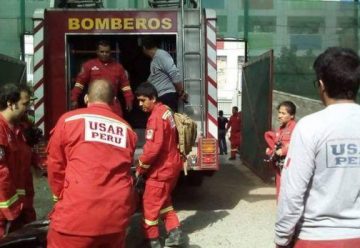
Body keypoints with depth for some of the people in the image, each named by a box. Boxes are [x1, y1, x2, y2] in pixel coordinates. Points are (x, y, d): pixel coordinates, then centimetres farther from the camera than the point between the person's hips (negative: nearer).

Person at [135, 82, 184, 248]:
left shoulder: (156, 117, -23)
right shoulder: (166, 110, 6)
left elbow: (152, 147, -27)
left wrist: (140, 168, -13)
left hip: (161, 168, -10)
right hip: (171, 164, 10)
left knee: (150, 203, 4)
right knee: (163, 200, 22)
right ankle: (175, 232, 21)